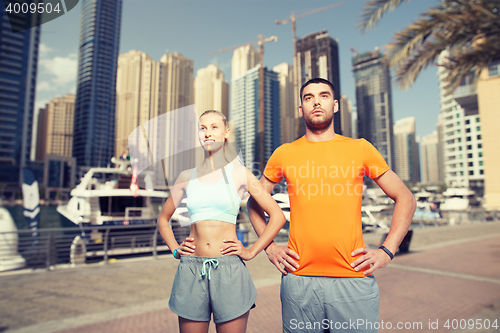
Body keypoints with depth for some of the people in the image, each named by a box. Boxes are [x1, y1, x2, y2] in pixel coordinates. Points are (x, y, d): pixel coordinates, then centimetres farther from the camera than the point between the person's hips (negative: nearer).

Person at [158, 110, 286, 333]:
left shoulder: (239, 173, 1)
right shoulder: (187, 177, 8)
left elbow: (277, 216, 1)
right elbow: (163, 218, 22)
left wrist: (251, 252, -2)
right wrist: (175, 249, 8)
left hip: (229, 270, -2)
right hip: (191, 270, 2)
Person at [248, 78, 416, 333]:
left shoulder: (360, 149, 4)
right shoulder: (284, 154, 5)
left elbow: (405, 199, 9)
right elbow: (254, 202, 16)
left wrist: (387, 251, 0)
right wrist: (269, 247, 6)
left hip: (354, 278, 0)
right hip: (298, 279, 1)